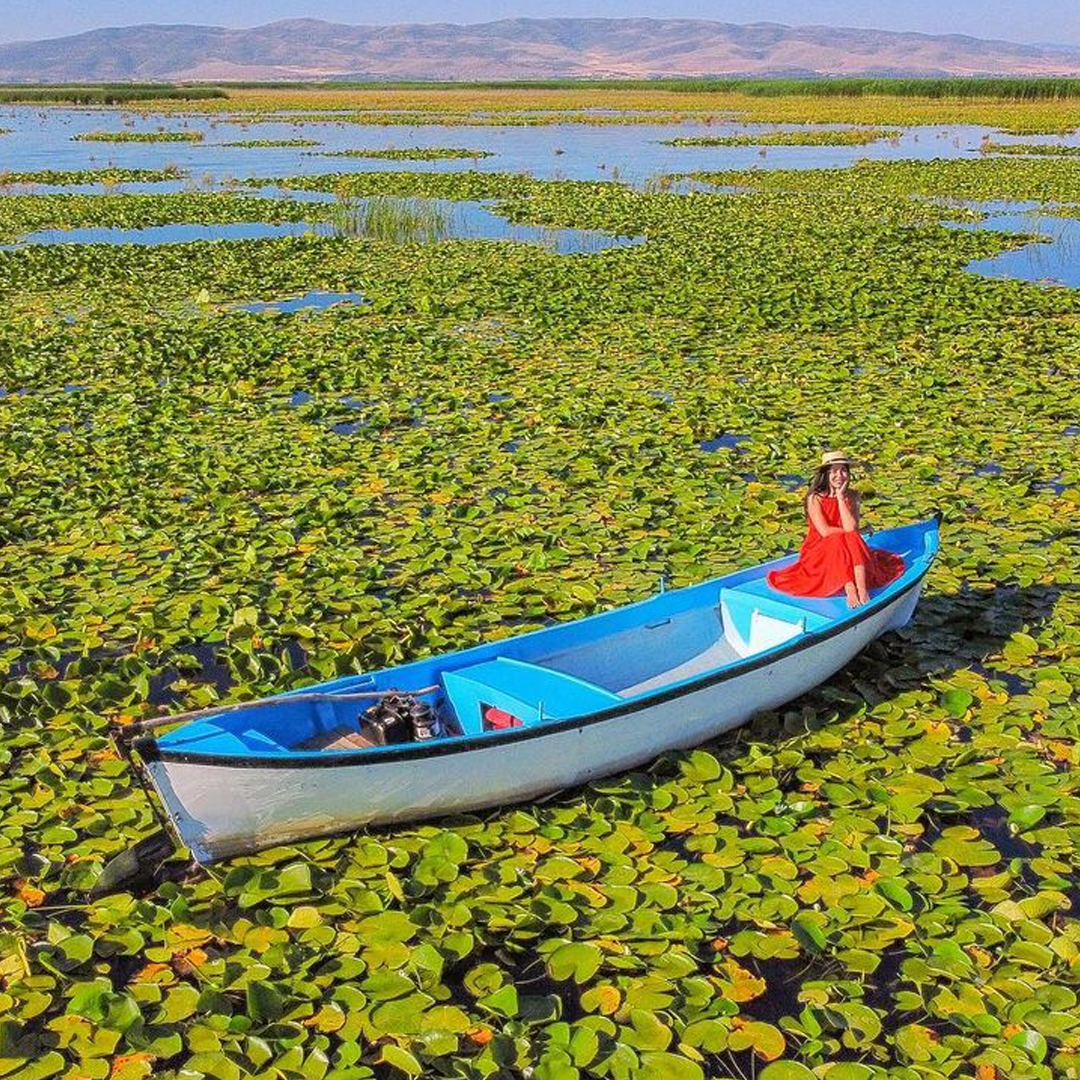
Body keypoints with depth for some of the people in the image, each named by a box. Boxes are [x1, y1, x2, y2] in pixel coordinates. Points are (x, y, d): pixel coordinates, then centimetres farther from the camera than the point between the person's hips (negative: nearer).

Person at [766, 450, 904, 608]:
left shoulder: (852, 496, 0)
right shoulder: (815, 498, -9)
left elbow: (851, 528, -16)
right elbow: (825, 531, -19)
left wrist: (840, 497, -15)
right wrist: (849, 534, -12)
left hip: (847, 552, 3)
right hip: (819, 552, -3)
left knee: (853, 540, -28)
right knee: (838, 541, -32)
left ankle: (862, 589, -41)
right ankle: (850, 591, -45)